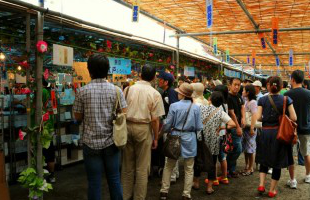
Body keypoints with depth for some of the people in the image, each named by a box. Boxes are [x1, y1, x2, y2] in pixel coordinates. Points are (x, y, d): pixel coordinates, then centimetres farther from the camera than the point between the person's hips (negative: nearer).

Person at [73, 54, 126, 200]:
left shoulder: (82, 91, -7)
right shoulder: (116, 90, -5)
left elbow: (78, 117, 0)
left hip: (91, 142, -1)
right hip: (111, 142, 1)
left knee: (94, 181, 7)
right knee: (114, 179, 13)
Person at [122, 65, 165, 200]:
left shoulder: (128, 89, 0)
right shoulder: (155, 94, -9)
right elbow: (155, 119, -11)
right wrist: (155, 138, 0)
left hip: (127, 126, 4)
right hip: (143, 128, -3)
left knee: (127, 165, 17)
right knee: (142, 167, 10)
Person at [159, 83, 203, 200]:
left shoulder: (174, 106, -10)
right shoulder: (196, 108, -7)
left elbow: (167, 125, -4)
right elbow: (199, 127, -2)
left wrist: (165, 130, 17)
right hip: (189, 139, 0)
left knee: (169, 166, 14)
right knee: (189, 169, 11)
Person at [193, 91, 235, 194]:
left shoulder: (202, 108, -6)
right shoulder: (221, 112, -10)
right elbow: (232, 124, -18)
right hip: (213, 142, -1)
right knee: (212, 163, 12)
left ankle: (196, 182, 32)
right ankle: (209, 187, 18)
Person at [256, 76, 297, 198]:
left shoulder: (262, 100, -3)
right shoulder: (286, 100, -6)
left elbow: (258, 118, -7)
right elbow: (293, 118, -8)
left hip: (266, 132, 1)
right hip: (280, 133, -1)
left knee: (264, 160, 19)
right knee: (277, 162, 9)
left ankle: (261, 185, 10)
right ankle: (272, 190, 17)